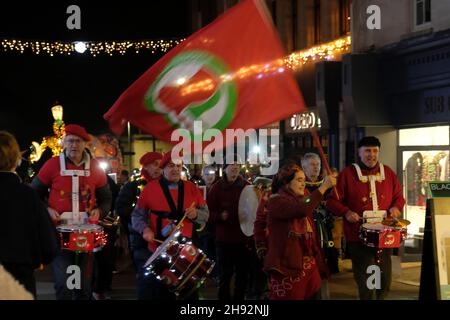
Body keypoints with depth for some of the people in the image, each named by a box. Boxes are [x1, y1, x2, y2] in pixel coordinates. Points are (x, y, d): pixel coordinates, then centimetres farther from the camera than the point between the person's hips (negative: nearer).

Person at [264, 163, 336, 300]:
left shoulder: (301, 200, 18)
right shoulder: (276, 201, -9)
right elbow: (302, 210, -28)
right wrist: (323, 187, -25)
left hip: (310, 267, 8)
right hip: (288, 268, -8)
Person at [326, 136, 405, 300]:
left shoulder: (388, 173, 8)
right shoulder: (347, 174, -4)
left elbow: (398, 197, 17)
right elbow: (333, 201, -2)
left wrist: (396, 207, -4)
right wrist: (346, 212, -19)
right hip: (358, 237, -4)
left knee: (385, 280, 14)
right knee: (366, 283, -3)